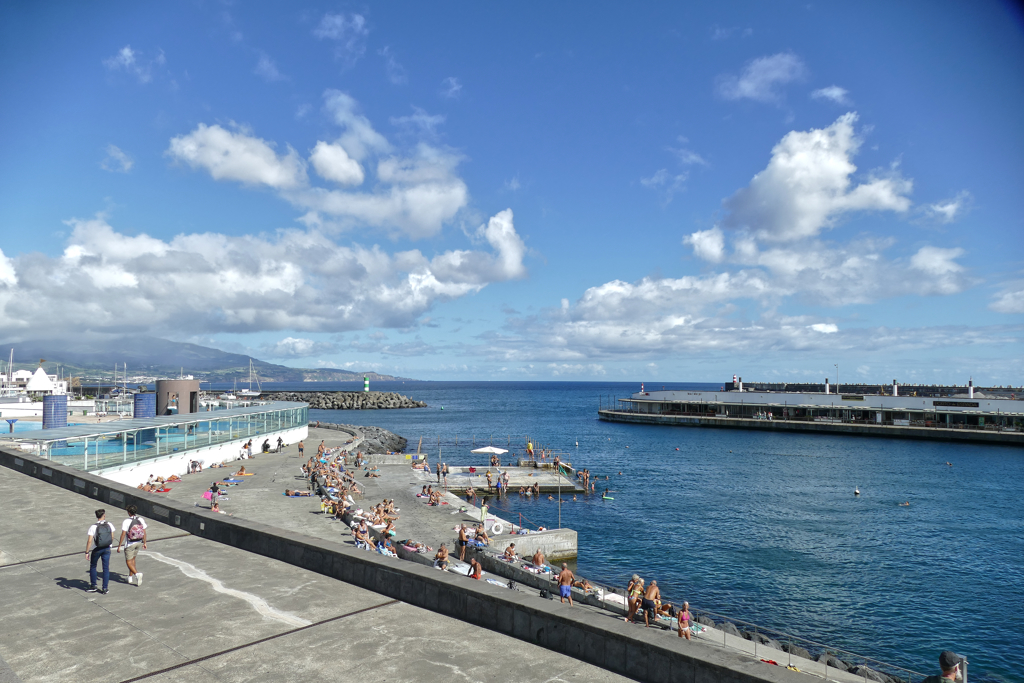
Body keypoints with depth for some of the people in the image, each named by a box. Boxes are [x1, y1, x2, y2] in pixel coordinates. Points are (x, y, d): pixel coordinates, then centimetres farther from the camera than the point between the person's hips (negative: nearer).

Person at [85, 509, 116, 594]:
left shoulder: (93, 527, -14)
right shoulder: (109, 525, -5)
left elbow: (89, 541, -15)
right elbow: (112, 538, 4)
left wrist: (87, 552, -7)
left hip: (97, 549, -2)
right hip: (107, 549, 2)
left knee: (93, 567, 19)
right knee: (106, 568, 8)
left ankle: (93, 586, 23)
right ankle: (104, 588, 9)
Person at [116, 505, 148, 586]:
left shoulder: (126, 522, -18)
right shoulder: (141, 520, -4)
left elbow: (123, 534, -18)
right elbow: (144, 532, 3)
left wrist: (119, 546, -9)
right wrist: (144, 543, 14)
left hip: (129, 544, -5)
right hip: (138, 543, 5)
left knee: (128, 562, 4)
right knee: (132, 559, 22)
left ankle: (137, 573, -18)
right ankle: (130, 577, 28)